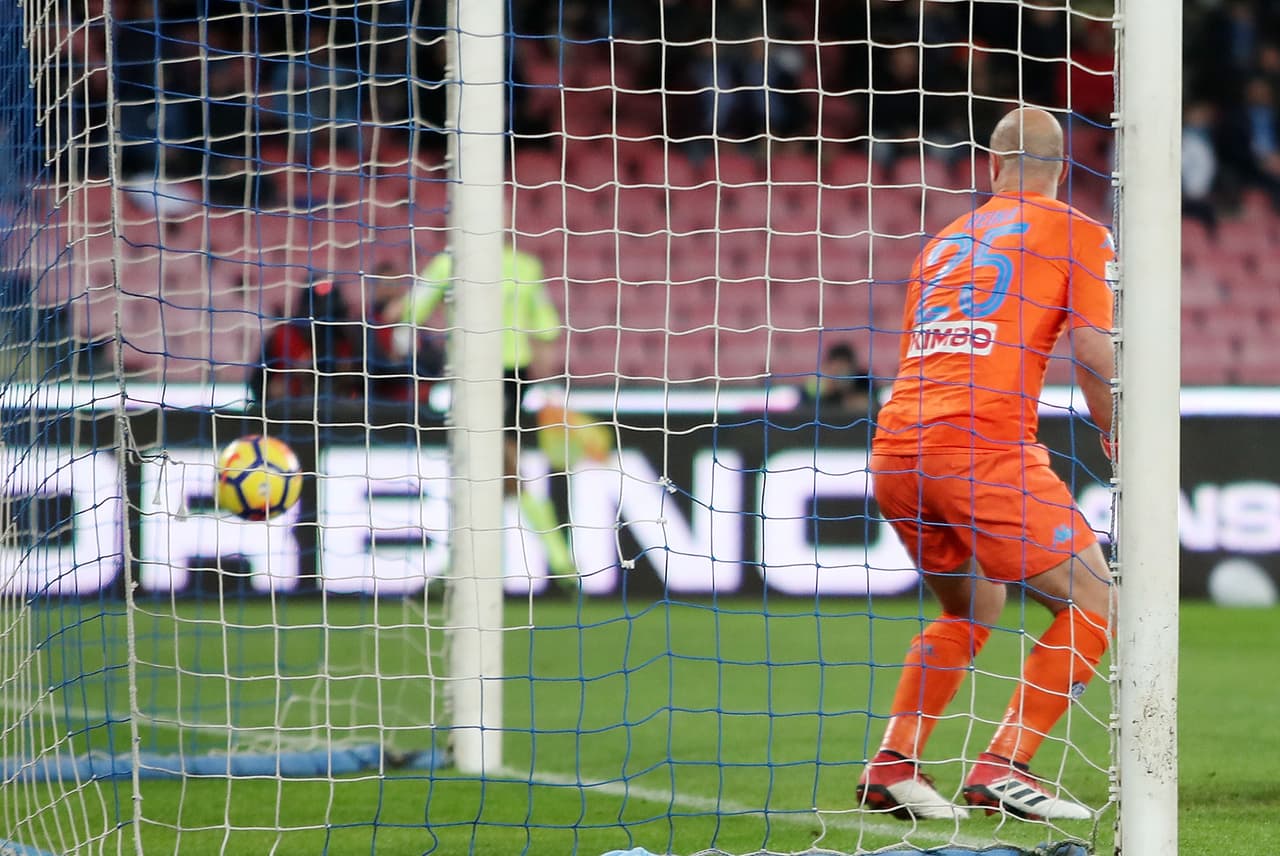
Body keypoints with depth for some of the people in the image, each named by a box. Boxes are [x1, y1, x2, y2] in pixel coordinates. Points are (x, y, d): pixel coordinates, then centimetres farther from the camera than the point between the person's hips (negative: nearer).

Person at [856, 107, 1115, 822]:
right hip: (984, 446, -7)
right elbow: (1097, 355, -2)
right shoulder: (1080, 234, 7)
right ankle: (1004, 768, -7)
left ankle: (894, 763, 12)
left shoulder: (945, 240, 25)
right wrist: (1118, 436, 15)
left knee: (975, 607, 26)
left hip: (896, 444, 7)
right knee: (1093, 602, 5)